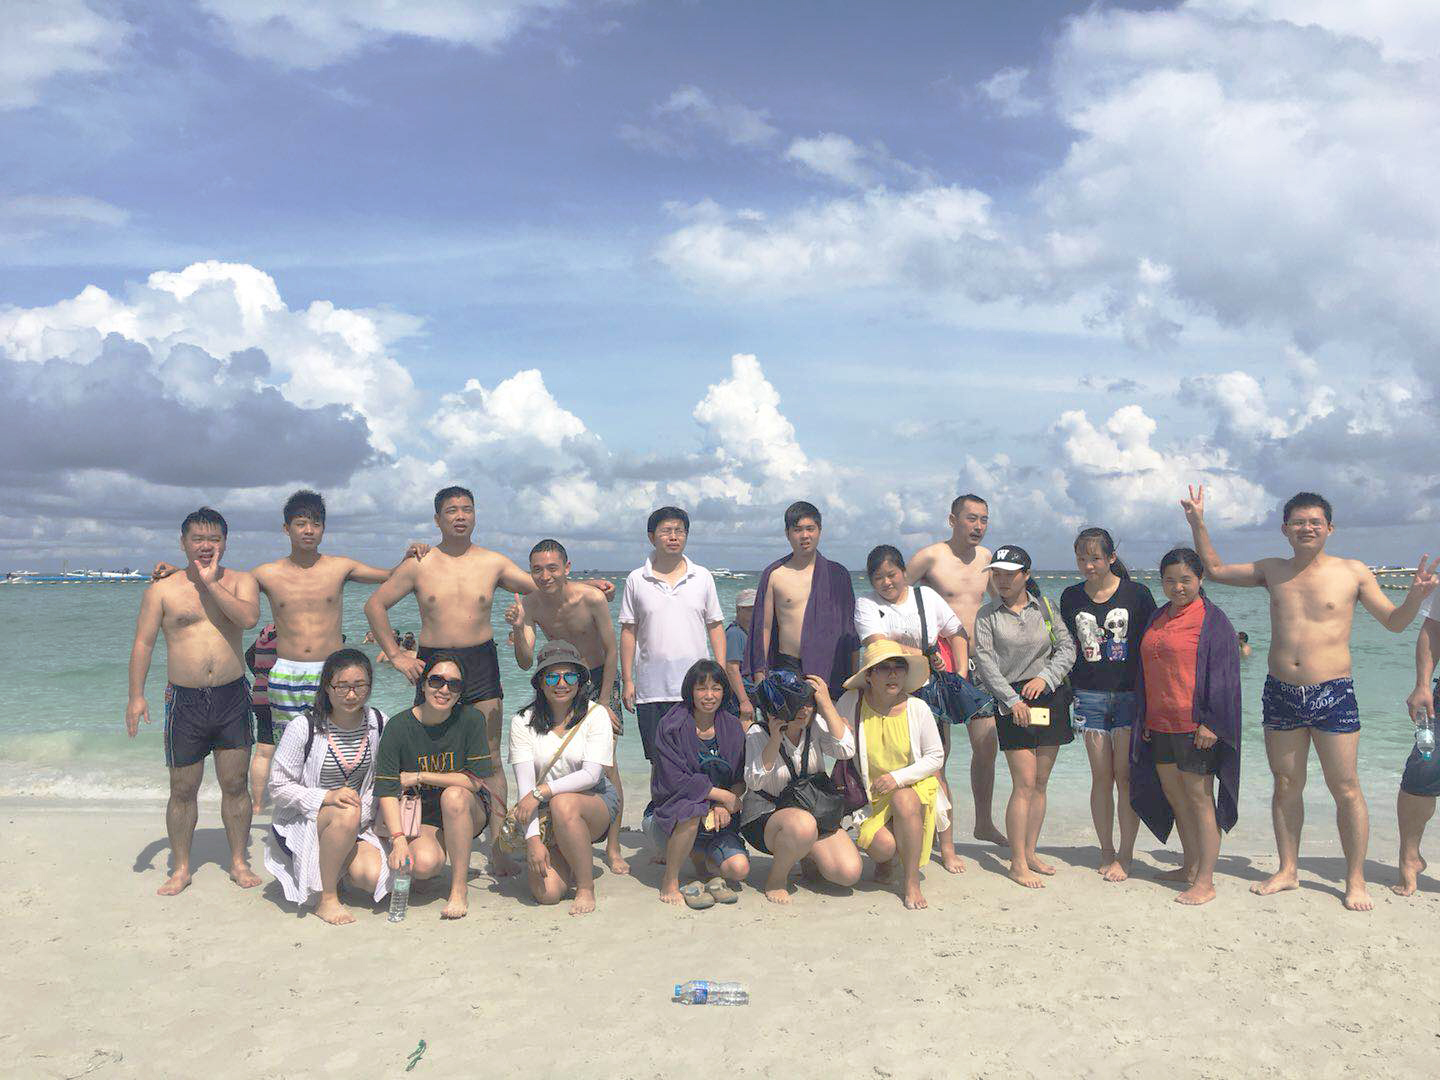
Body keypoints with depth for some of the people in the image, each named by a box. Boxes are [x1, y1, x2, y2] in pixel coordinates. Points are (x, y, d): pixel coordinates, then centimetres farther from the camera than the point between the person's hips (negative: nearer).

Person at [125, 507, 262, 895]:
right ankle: (181, 868, 21)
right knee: (183, 790, 7)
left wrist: (211, 583, -15)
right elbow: (143, 643, 0)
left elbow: (249, 617, -16)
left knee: (234, 784, 7)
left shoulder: (239, 581, 4)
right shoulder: (162, 590, 3)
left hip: (233, 697, 0)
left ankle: (239, 862, 20)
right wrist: (136, 696, -7)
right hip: (185, 701, 0)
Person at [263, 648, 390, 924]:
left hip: (358, 826, 4)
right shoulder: (304, 728, -13)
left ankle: (334, 865, 13)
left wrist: (365, 813, -6)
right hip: (301, 825, -4)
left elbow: (381, 781, 10)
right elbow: (278, 788, -11)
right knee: (347, 814, -36)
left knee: (375, 877, -22)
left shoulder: (378, 724, -2)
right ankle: (326, 900, -19)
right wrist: (327, 797, -25)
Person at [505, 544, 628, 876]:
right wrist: (517, 628, -36)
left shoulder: (592, 599, -24)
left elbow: (611, 652, -13)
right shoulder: (530, 605, -14)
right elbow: (525, 664, -18)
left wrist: (603, 704, -12)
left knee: (606, 764, -8)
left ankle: (613, 848, 3)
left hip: (598, 678, -3)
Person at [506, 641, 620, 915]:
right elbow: (525, 783, -11)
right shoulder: (523, 721, -4)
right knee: (546, 893, -18)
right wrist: (532, 838, -22)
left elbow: (592, 775, -16)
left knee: (563, 804, -36)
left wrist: (541, 791, -26)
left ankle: (586, 887, -17)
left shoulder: (595, 714, -7)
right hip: (544, 812, 1)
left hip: (596, 802, -1)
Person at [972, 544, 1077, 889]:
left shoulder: (1044, 607, 9)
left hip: (1049, 697, 3)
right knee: (1024, 785, -8)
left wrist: (1045, 677, -11)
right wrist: (1012, 699, -12)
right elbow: (984, 662, -5)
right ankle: (1018, 863, 0)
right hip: (1012, 702, -3)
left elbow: (1067, 648, 5)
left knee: (1040, 783, 8)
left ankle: (1030, 852, 21)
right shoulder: (987, 615, 2)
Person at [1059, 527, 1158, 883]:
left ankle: (1125, 856, 8)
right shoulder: (1071, 597, 6)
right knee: (1101, 776, 5)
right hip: (1089, 695, 3)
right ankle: (1106, 852, 17)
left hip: (1130, 695, -2)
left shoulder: (1136, 594, -3)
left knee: (1125, 775, -3)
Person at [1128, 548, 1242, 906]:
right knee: (1173, 794, 15)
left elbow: (1222, 674, -11)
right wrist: (1144, 720, 16)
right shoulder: (1156, 620, 14)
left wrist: (1210, 722, -17)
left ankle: (1205, 881, 4)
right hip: (1159, 726, 8)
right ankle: (1190, 867, 29)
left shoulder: (1212, 620, -7)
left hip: (1195, 727, -8)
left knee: (1199, 797, -2)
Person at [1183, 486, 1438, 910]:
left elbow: (1394, 622, 7)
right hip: (1280, 694, 3)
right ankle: (1288, 870, 23)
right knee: (1286, 787, 11)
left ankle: (1355, 880, 13)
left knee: (1346, 790, 0)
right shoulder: (1272, 571, 8)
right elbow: (1214, 569, 17)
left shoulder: (1352, 571, 1)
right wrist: (1197, 522, 9)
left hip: (1333, 694, -3)